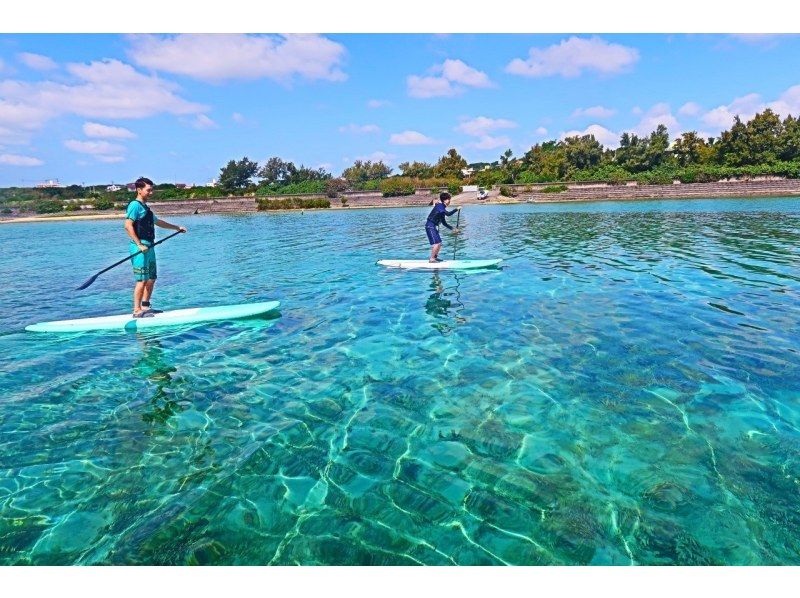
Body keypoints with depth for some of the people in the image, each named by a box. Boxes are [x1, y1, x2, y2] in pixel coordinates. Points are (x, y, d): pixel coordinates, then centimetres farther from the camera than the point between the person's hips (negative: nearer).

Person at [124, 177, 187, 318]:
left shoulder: (145, 207, 20)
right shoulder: (135, 205, -9)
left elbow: (158, 222, 35)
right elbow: (128, 226, -19)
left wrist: (177, 227, 41)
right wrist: (139, 245, -23)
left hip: (149, 247, 10)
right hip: (141, 248, -10)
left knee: (151, 279, 13)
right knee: (142, 280, -9)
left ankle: (145, 307, 21)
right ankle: (137, 311, -5)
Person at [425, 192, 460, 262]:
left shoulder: (442, 208, 16)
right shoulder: (439, 205, -12)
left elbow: (444, 223, 19)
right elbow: (448, 214, -27)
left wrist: (452, 229, 15)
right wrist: (456, 209, -18)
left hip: (434, 227, 10)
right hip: (430, 226, -10)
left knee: (439, 243, 12)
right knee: (436, 243, -12)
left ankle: (435, 257, 23)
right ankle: (431, 259, -5)